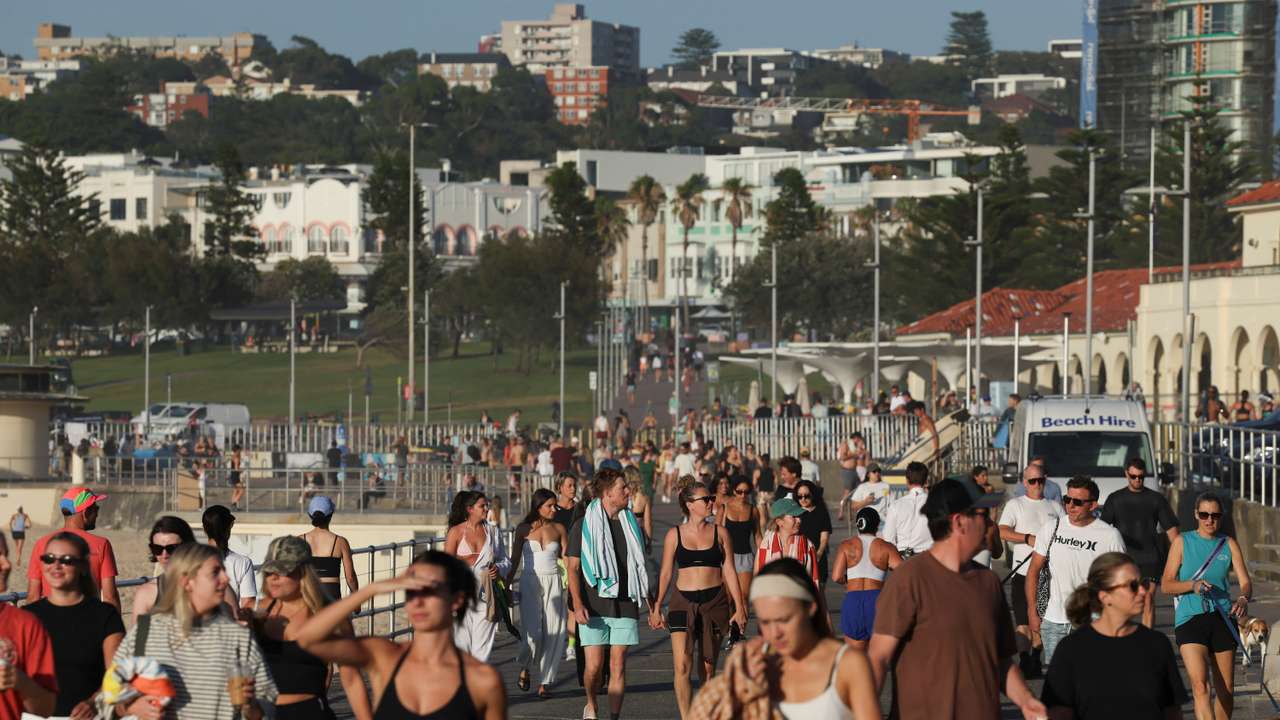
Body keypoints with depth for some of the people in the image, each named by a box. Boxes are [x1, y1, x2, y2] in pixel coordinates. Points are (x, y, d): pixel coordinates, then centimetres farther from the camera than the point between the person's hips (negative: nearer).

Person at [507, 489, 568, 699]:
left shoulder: (559, 529, 7)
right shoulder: (524, 529, 3)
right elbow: (515, 560, 7)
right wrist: (506, 586, 4)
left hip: (553, 583, 2)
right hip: (530, 582, -2)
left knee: (553, 634, -4)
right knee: (533, 632, -13)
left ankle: (545, 682, 5)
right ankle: (525, 667, 17)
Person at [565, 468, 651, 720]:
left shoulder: (630, 524, 12)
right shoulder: (584, 525, -1)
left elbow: (638, 566, 21)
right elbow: (572, 568, -3)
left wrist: (650, 600, 17)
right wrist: (578, 604, -15)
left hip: (625, 605, 3)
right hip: (594, 607, -3)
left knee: (618, 666, 0)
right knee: (594, 666, -7)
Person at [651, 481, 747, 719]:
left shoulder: (719, 533, 4)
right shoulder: (675, 534, 2)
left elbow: (729, 571, 6)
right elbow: (666, 573, 7)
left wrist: (739, 608, 3)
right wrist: (656, 608, 6)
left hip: (714, 601, 1)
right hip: (683, 602, -1)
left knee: (707, 668, 7)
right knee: (682, 666, -13)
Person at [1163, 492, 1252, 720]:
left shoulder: (1229, 544, 8)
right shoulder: (1182, 542, 3)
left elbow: (1246, 581, 0)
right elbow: (1166, 584, 1)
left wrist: (1243, 599, -23)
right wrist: (1192, 585, -19)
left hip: (1222, 618, 3)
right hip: (1189, 619, -3)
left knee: (1225, 690, 8)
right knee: (1200, 685, -19)